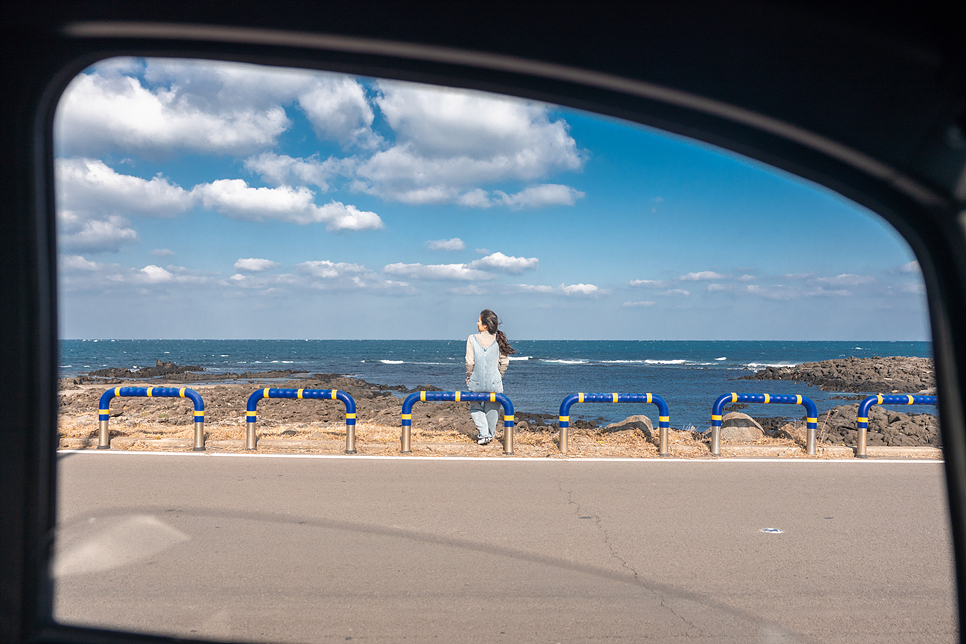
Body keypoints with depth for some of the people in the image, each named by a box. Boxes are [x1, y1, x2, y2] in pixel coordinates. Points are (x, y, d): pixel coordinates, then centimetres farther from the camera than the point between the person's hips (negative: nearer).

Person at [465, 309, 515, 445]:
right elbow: (505, 362, -2)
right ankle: (490, 434, 32)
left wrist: (469, 377, 5)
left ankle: (484, 433, 3)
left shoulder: (472, 339, -10)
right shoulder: (498, 339, -5)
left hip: (476, 383, -2)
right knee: (492, 410, 19)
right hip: (494, 383, 2)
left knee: (475, 408, 18)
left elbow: (470, 362, -11)